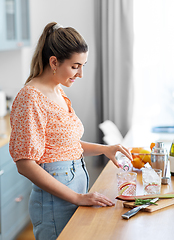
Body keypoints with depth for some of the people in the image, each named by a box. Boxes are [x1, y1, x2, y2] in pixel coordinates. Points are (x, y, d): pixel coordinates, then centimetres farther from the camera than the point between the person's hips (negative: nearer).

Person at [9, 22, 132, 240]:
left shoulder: (59, 93, 10)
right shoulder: (31, 97, -17)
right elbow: (25, 164, -20)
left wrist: (104, 149, 5)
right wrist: (77, 197, -21)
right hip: (54, 202, -8)